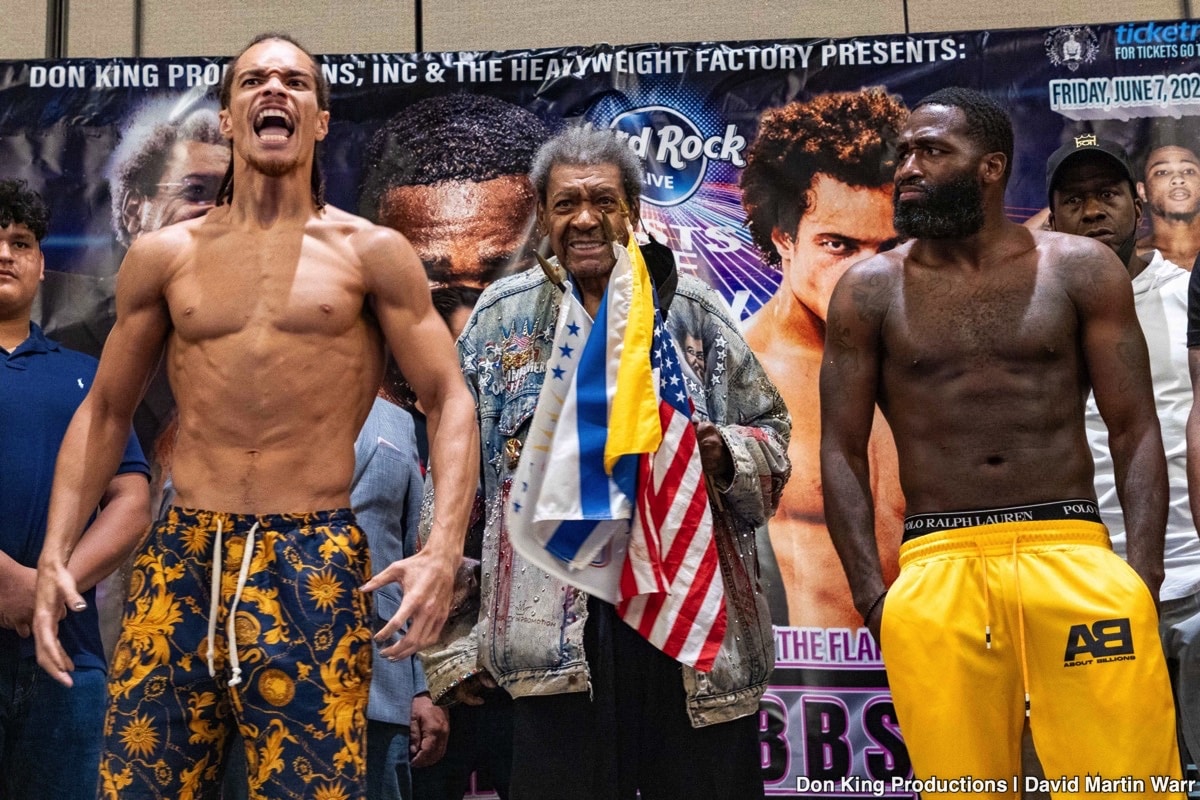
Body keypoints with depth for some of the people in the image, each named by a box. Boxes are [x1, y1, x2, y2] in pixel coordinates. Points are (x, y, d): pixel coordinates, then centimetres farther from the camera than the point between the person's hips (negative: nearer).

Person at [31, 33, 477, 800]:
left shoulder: (372, 252, 3)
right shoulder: (164, 255, 10)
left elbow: (450, 401, -1)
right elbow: (104, 410, 15)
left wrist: (445, 548, -15)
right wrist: (56, 552, 4)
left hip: (316, 562, -2)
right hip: (179, 559, 3)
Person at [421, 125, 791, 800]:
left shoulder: (694, 309, 9)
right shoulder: (502, 316, 8)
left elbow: (773, 436, 14)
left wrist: (727, 455, -10)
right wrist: (450, 642, 4)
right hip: (557, 624, 0)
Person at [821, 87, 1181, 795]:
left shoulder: (1081, 268, 7)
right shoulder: (868, 289, 7)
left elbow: (1136, 430, 5)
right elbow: (843, 451, 6)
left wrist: (1141, 571, -7)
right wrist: (872, 594, -4)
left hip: (1075, 552, 0)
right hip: (938, 566, 0)